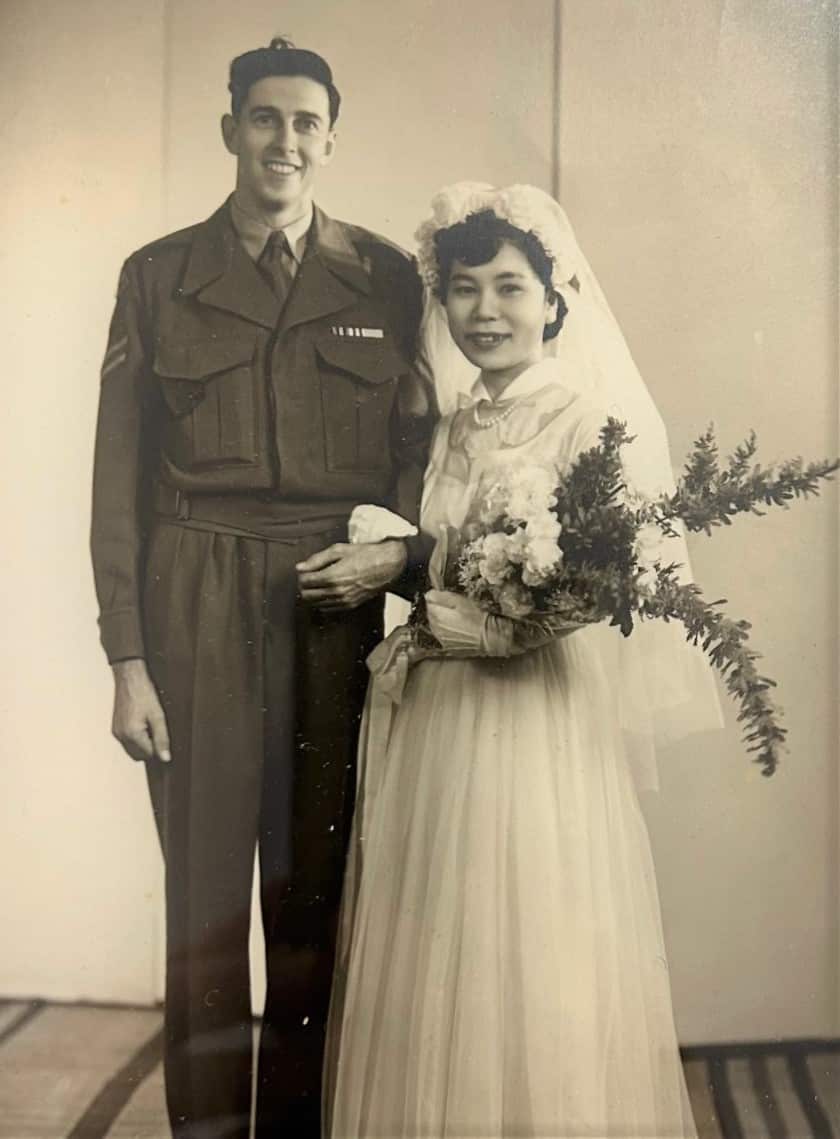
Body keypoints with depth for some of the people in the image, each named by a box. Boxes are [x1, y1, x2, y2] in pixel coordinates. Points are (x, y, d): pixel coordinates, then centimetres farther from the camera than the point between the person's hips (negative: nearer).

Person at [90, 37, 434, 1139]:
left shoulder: (387, 278, 8)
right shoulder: (160, 275, 7)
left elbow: (424, 445, 10)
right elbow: (120, 476, 3)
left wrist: (401, 551, -10)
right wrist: (128, 657, -3)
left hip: (339, 607, 1)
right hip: (198, 610, 0)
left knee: (314, 892, 8)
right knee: (205, 887, 4)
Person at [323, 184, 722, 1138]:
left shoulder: (598, 419, -6)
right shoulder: (449, 429, 14)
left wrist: (473, 623, -14)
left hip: (537, 724, -6)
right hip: (427, 724, 6)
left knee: (525, 972, 3)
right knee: (422, 970, 14)